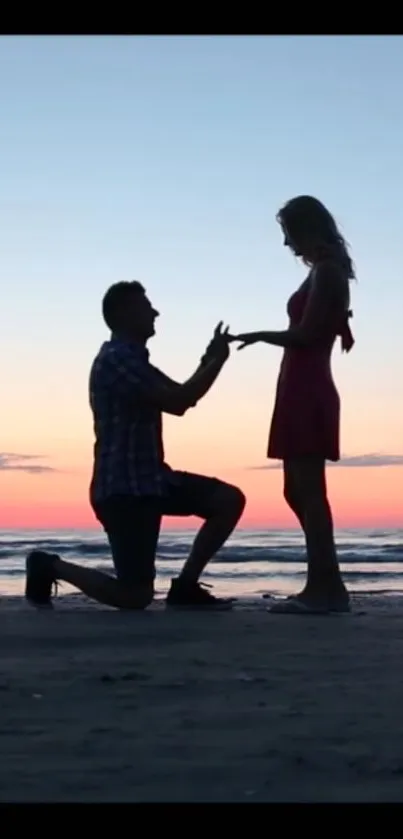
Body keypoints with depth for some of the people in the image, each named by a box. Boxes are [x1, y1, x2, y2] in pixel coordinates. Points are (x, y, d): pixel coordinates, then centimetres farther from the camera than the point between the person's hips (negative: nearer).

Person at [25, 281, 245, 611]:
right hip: (122, 487, -10)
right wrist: (217, 361, -9)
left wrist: (210, 360, 8)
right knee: (135, 596, -10)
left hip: (150, 478, 10)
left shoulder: (133, 359, 18)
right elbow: (178, 402, -21)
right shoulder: (116, 359, -16)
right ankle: (50, 565, 10)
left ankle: (185, 585, 7)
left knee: (230, 499, 2)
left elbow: (181, 398, 21)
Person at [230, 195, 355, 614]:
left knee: (308, 490, -11)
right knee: (299, 491, 10)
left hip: (307, 393, -10)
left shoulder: (326, 269, -8)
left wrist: (257, 336, -6)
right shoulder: (325, 270, 21)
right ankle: (326, 585, 13)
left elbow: (306, 334, -14)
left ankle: (322, 587, -10)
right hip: (304, 392, 10)